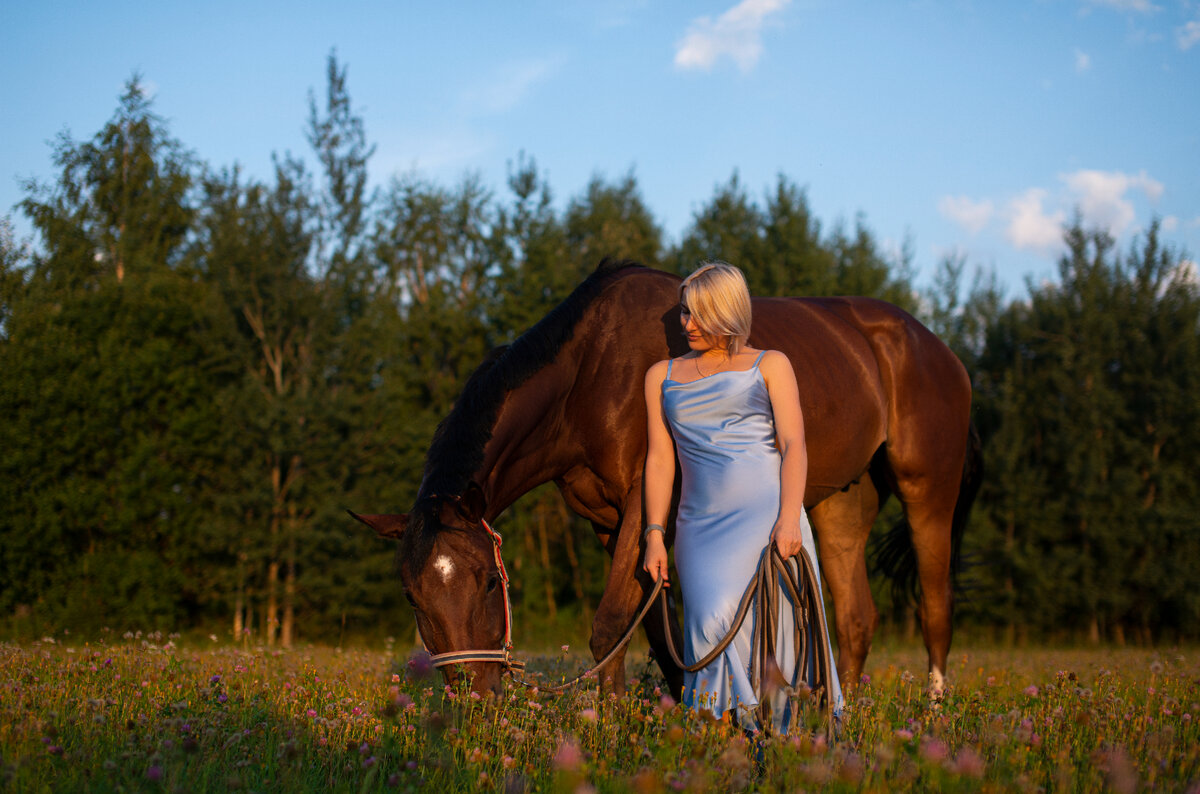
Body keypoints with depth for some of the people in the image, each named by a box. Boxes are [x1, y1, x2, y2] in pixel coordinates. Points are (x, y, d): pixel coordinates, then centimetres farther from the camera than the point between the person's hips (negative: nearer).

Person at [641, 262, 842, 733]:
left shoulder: (769, 366, 12)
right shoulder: (663, 376, 21)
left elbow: (793, 445, 0)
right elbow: (660, 458, 15)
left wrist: (789, 520, -14)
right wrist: (655, 534, 3)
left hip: (768, 513, -2)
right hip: (702, 525, 2)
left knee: (778, 622, -13)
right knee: (715, 624, -18)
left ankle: (783, 729, 0)